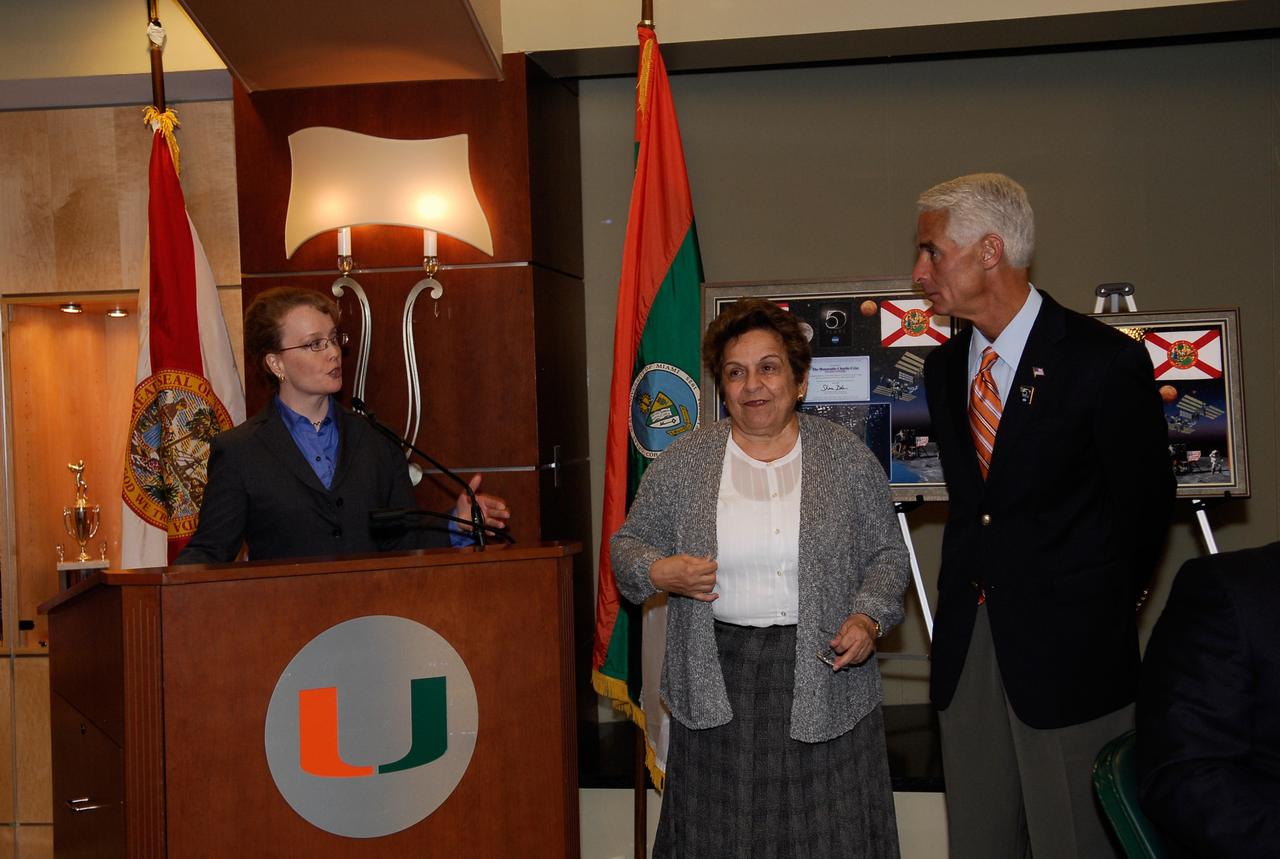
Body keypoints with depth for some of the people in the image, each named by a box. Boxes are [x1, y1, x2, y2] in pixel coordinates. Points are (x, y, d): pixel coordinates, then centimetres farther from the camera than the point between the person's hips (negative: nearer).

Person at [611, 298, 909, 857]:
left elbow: (888, 554, 7)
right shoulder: (682, 463, 3)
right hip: (717, 680, 1)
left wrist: (869, 617, -10)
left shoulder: (847, 457, 2)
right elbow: (628, 543, 10)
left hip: (822, 678, 0)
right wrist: (658, 571, -11)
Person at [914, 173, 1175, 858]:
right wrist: (972, 586, 10)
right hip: (969, 641, 6)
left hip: (1067, 646, -6)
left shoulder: (1105, 361, -12)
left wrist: (1105, 608, 5)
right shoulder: (945, 365, 8)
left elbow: (1145, 502, -3)